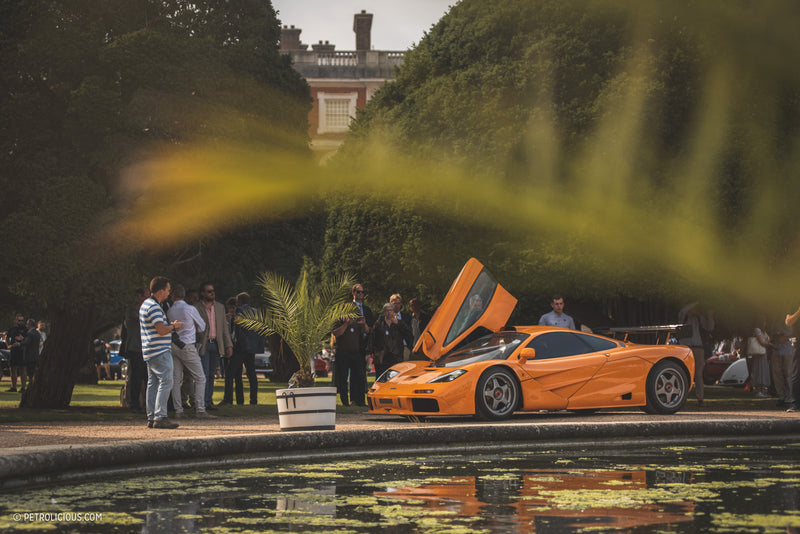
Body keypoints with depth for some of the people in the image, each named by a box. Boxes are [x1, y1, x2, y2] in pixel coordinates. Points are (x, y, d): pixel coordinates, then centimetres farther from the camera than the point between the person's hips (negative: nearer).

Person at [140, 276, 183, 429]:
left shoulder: (146, 304, 17)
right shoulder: (154, 307, -16)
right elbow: (161, 330, -21)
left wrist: (170, 326, 14)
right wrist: (174, 326, -3)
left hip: (150, 352, 11)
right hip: (160, 352, -11)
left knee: (153, 384, 11)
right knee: (165, 382, -10)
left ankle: (151, 418, 13)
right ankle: (160, 417, -13)